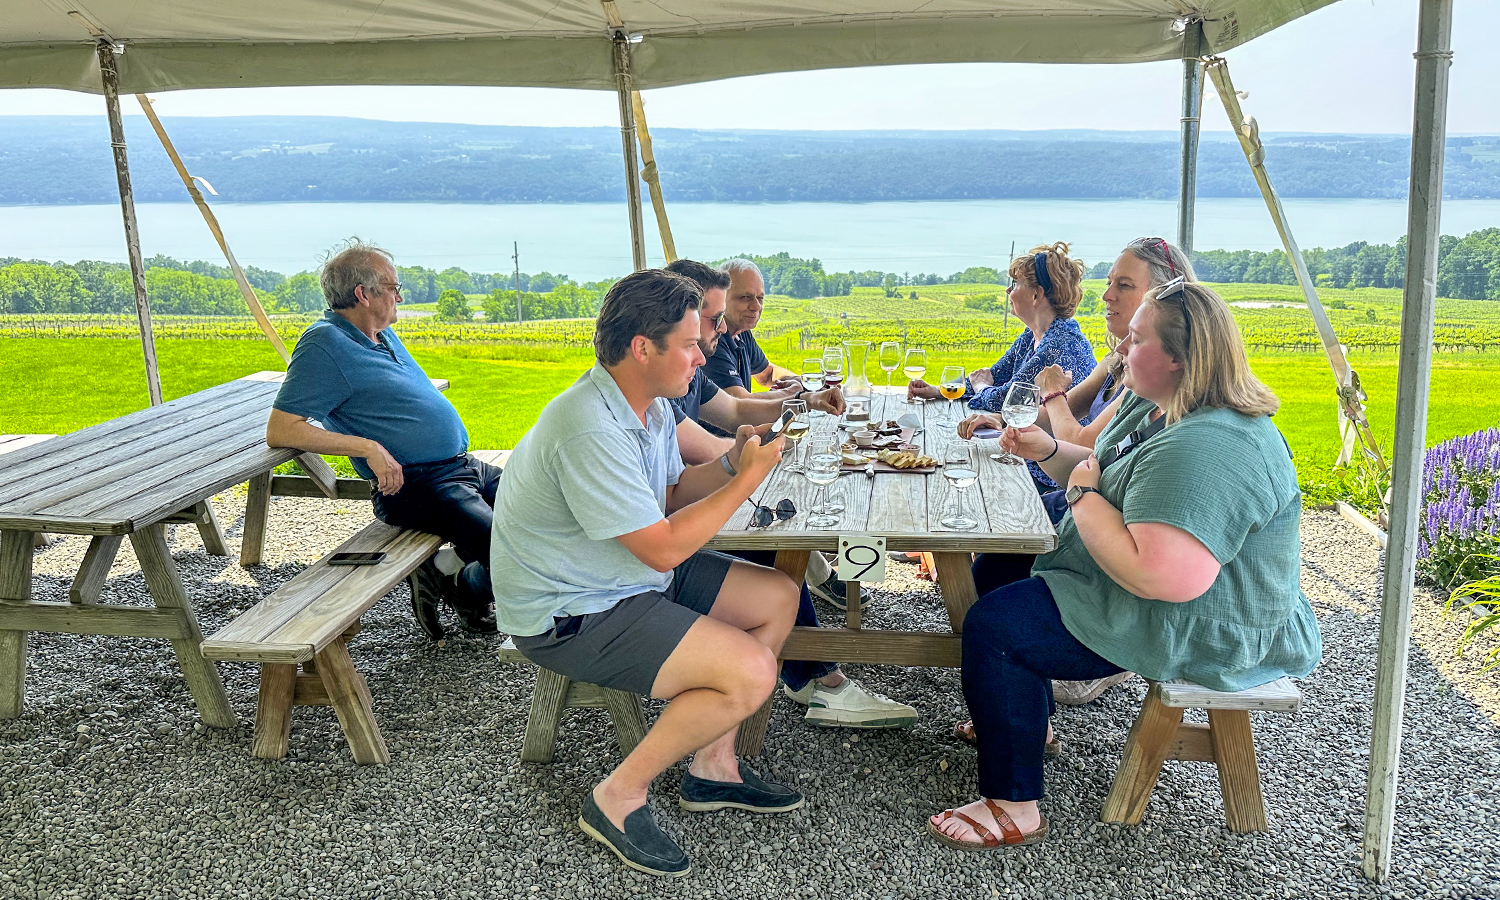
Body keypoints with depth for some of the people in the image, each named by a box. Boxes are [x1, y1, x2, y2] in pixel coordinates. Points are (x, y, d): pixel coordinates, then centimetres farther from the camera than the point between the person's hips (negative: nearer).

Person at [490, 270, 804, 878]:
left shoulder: (649, 403, 2)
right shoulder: (591, 431, -29)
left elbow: (669, 494, 13)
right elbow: (663, 548, -27)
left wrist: (732, 464, -5)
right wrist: (747, 479, -19)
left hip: (634, 576, 10)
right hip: (570, 615, -10)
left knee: (778, 598, 9)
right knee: (750, 672, -20)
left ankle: (712, 765, 15)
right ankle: (617, 799, -4)